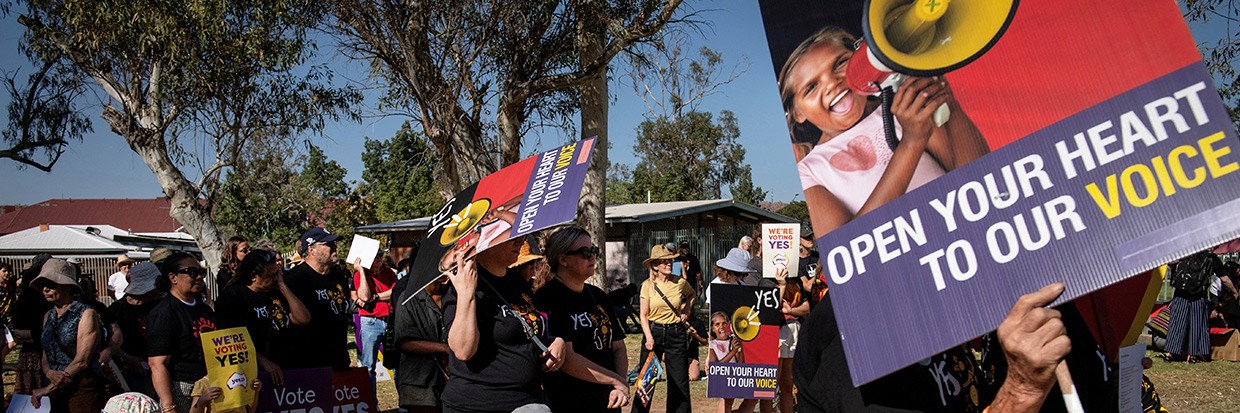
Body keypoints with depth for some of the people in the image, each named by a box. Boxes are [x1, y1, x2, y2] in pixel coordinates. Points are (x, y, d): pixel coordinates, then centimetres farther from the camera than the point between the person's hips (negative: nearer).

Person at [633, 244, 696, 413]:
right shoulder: (648, 285, -4)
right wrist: (649, 338, -13)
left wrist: (686, 311, 8)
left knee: (679, 379, 2)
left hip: (676, 334, 1)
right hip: (653, 331, -1)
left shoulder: (680, 283, 0)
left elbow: (692, 294, 23)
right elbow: (643, 315, -3)